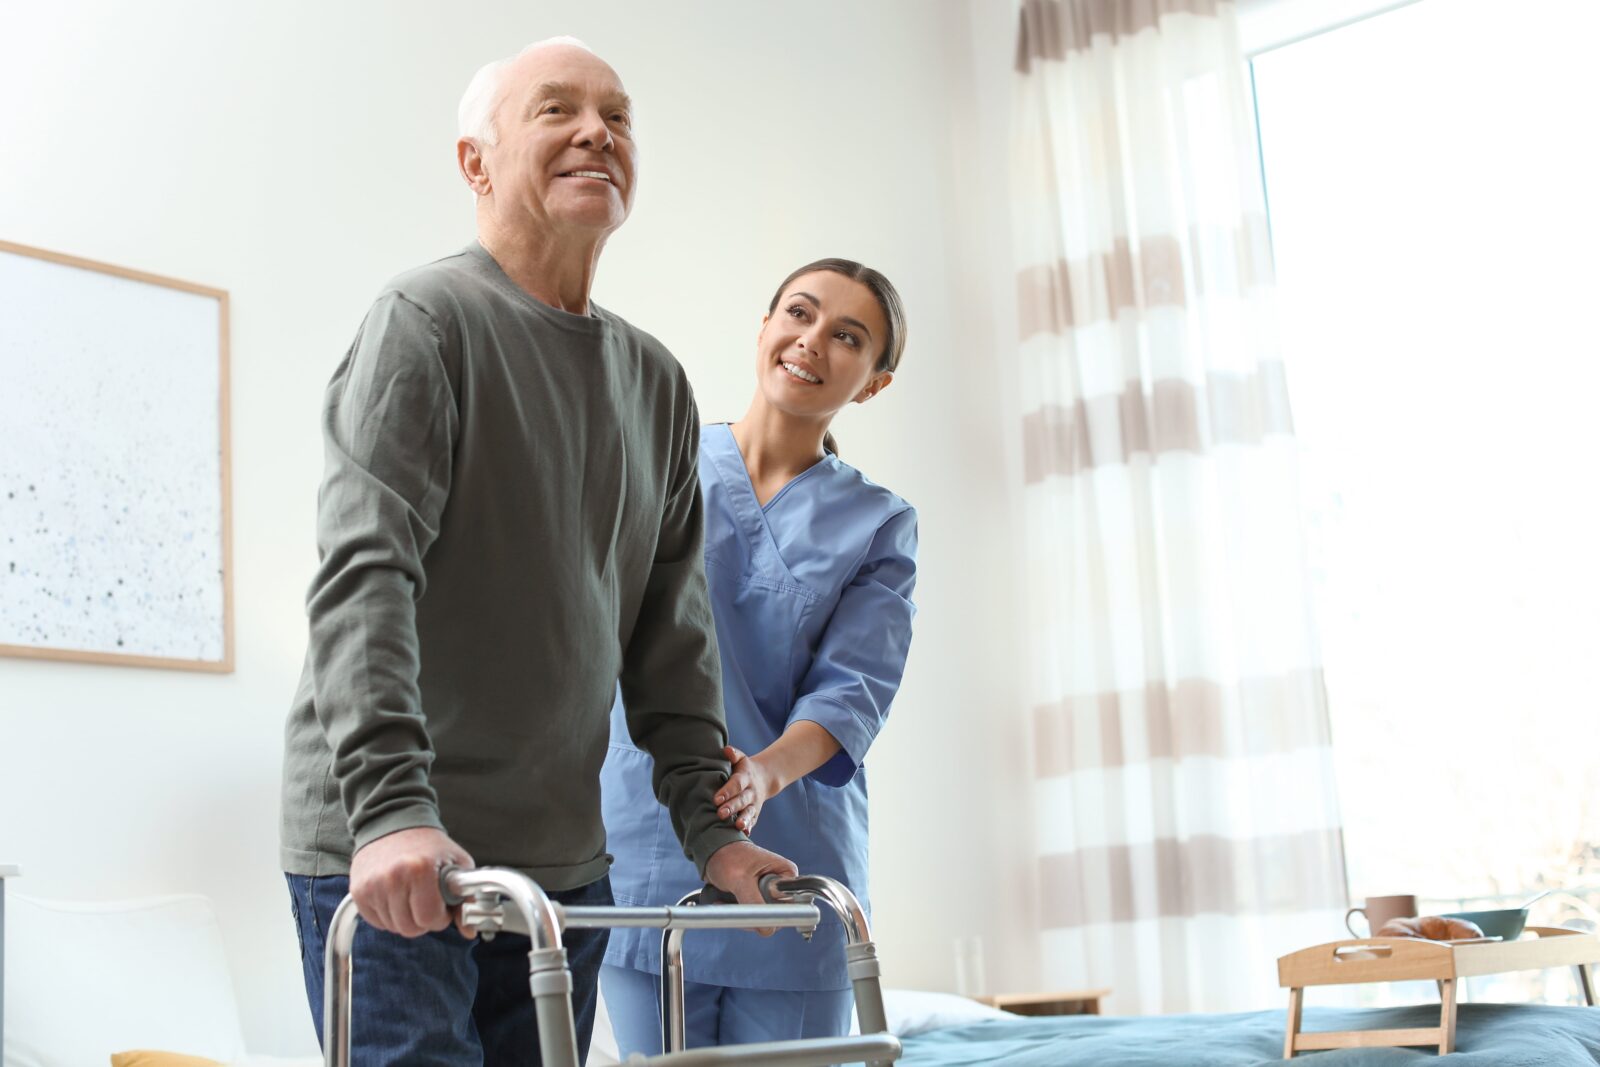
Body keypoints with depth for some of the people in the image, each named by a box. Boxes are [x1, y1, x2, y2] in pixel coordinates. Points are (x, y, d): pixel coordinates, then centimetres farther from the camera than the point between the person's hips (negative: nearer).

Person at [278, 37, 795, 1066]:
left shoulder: (658, 383, 13)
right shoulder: (427, 318, -7)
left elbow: (671, 627, 15)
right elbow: (363, 573, -18)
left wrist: (710, 824, 8)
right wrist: (393, 808, -28)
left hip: (563, 866, 6)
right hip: (389, 861, -6)